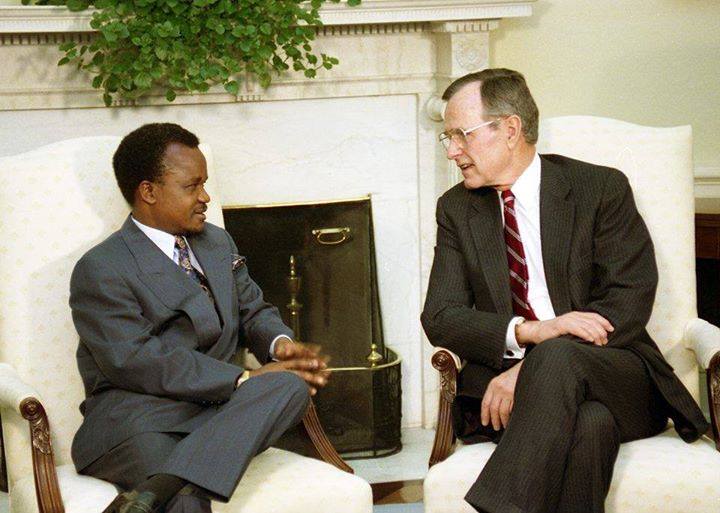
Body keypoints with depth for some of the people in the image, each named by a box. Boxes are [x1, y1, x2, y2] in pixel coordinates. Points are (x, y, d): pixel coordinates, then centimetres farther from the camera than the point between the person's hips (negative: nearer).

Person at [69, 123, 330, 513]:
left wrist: (280, 344, -1)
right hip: (135, 420, -7)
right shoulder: (100, 270, -4)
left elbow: (253, 312, 26)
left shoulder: (218, 243, 22)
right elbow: (136, 363, -14)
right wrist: (245, 380, -18)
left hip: (216, 408, 8)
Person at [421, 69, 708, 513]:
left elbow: (631, 298, -7)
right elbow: (440, 317, 2)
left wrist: (533, 366, -19)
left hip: (611, 373, -1)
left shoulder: (601, 188, 2)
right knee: (587, 424, -36)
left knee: (557, 356, -37)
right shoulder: (456, 209, 12)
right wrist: (526, 331, -18)